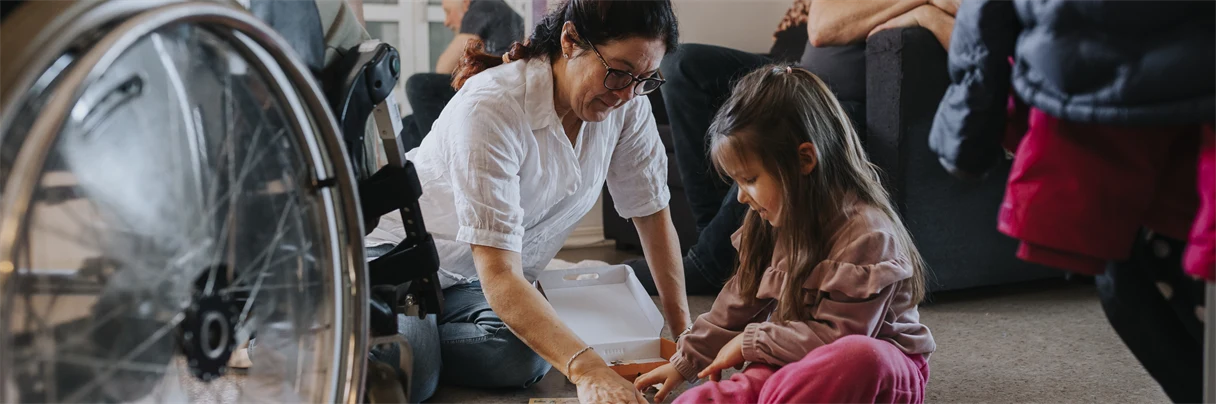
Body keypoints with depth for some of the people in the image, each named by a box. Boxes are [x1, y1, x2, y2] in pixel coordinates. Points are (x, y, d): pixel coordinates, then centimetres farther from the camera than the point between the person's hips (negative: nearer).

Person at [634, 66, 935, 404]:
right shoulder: (780, 219, 5)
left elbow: (837, 338, -22)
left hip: (879, 369, -6)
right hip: (796, 363, 7)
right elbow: (740, 301, 17)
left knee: (858, 356, -43)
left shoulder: (866, 232, -20)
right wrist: (685, 362, 21)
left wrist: (752, 341, -12)